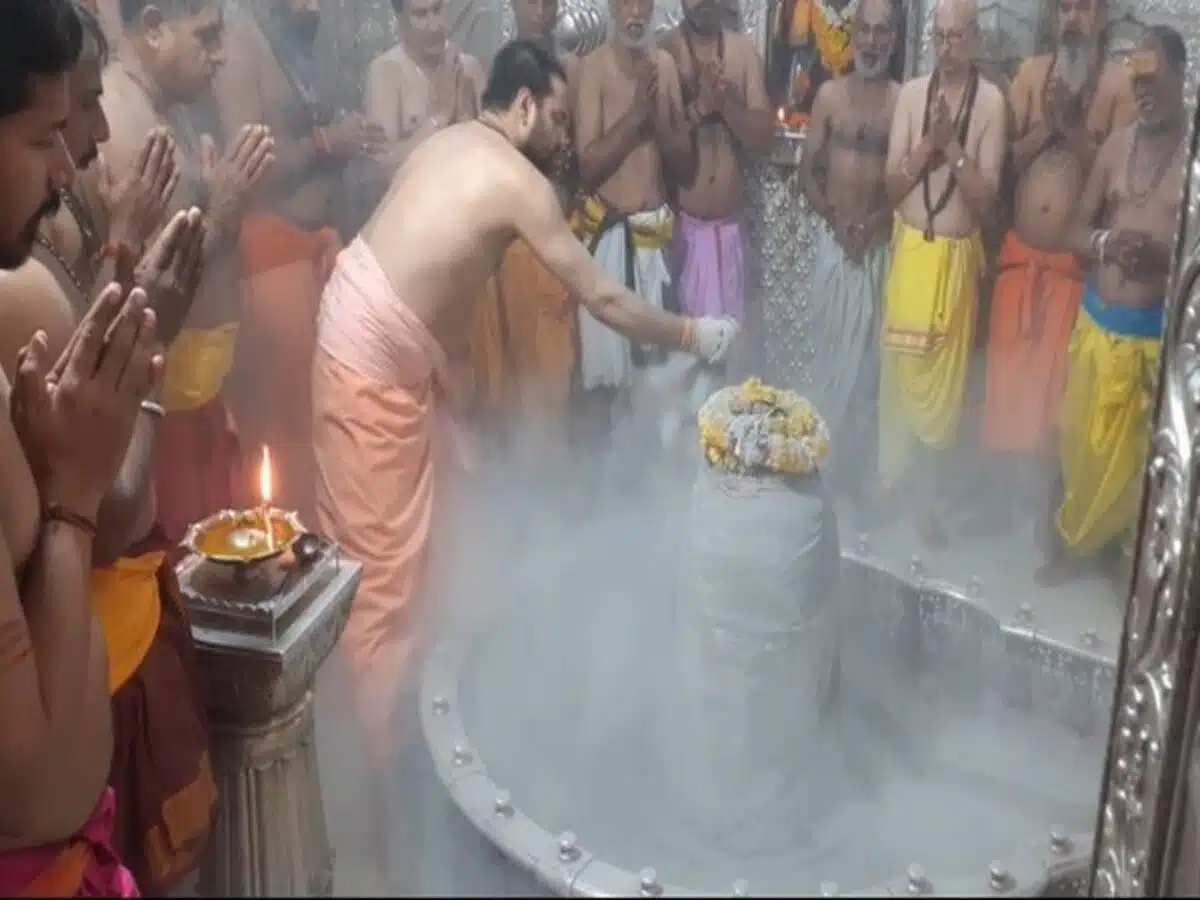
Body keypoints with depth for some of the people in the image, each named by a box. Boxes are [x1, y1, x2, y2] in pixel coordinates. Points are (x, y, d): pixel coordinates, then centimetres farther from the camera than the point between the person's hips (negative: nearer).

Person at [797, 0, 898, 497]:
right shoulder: (829, 94, 2)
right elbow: (807, 172, 4)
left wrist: (873, 223, -14)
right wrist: (833, 219, -10)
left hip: (879, 242, -1)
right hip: (833, 237, 1)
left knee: (866, 351, 3)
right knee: (825, 344, 5)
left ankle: (855, 467, 13)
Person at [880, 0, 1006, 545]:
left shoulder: (991, 101, -7)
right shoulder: (912, 93, 1)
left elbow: (986, 198, -11)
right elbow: (892, 184, -3)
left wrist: (952, 145, -21)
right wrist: (928, 141, -17)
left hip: (958, 255, -2)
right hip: (908, 247, 2)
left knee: (944, 374, 7)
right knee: (899, 366, 10)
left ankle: (929, 489, 21)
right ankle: (889, 475, 26)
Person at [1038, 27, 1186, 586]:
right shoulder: (1117, 145, 4)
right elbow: (1076, 230, 7)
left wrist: (1161, 255, -28)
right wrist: (1107, 244, -15)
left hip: (1159, 334, -4)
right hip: (1097, 322, 4)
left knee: (1137, 456, 7)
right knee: (1081, 446, 14)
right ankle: (1070, 541, 36)